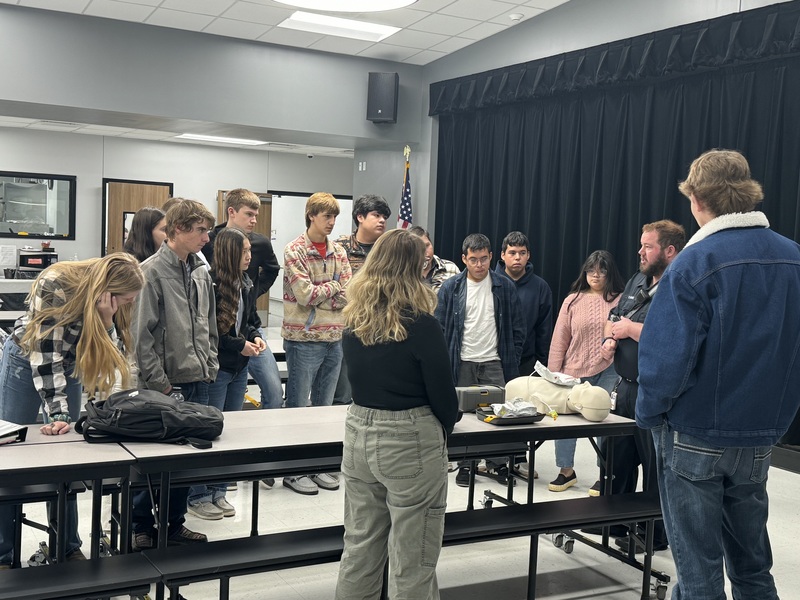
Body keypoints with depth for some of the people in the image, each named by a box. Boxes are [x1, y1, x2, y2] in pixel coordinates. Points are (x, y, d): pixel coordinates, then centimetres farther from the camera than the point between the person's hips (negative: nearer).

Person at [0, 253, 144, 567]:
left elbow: (113, 355, -18)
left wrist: (106, 317, -36)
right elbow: (46, 354, -31)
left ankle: (67, 549, 15)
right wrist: (57, 415, -34)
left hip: (68, 365, 4)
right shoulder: (55, 285, -33)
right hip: (26, 361, -4)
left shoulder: (112, 302, -18)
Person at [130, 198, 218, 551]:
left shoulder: (200, 272, 10)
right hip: (165, 386, -6)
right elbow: (141, 336, -13)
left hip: (198, 383, 7)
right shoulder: (152, 272, -10)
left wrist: (210, 370, 10)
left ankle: (175, 524, 28)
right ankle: (141, 527, 20)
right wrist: (161, 385, -13)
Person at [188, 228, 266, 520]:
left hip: (239, 368, 8)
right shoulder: (210, 284, -17)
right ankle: (198, 496, 13)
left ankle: (218, 492, 25)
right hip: (216, 367, -8)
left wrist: (256, 336, 0)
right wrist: (239, 345, -16)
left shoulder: (246, 284, 8)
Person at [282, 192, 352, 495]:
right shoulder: (295, 251, -8)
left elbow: (347, 296, -2)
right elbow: (305, 294, -18)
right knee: (298, 407, 4)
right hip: (304, 339, -6)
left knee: (324, 406, 14)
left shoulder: (339, 252, 8)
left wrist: (317, 295, -13)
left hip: (334, 339, 6)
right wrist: (334, 286, -5)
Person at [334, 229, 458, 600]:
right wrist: (447, 423, 10)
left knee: (359, 551, 18)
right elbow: (440, 388, -9)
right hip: (410, 442, -6)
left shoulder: (354, 321, 1)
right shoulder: (420, 325, -16)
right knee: (411, 562, 7)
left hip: (359, 431, 6)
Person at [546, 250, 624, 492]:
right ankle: (566, 471, 24)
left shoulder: (620, 300, 0)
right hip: (574, 373, 2)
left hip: (608, 372, -2)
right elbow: (559, 340, 5)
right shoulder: (573, 300, 5)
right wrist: (553, 373, 2)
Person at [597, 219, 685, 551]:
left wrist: (631, 329, -18)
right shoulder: (637, 281, 11)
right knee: (616, 456, 18)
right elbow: (614, 318, 21)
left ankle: (655, 534, 20)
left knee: (655, 465, 5)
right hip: (624, 386, 9)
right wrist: (610, 338, -1)